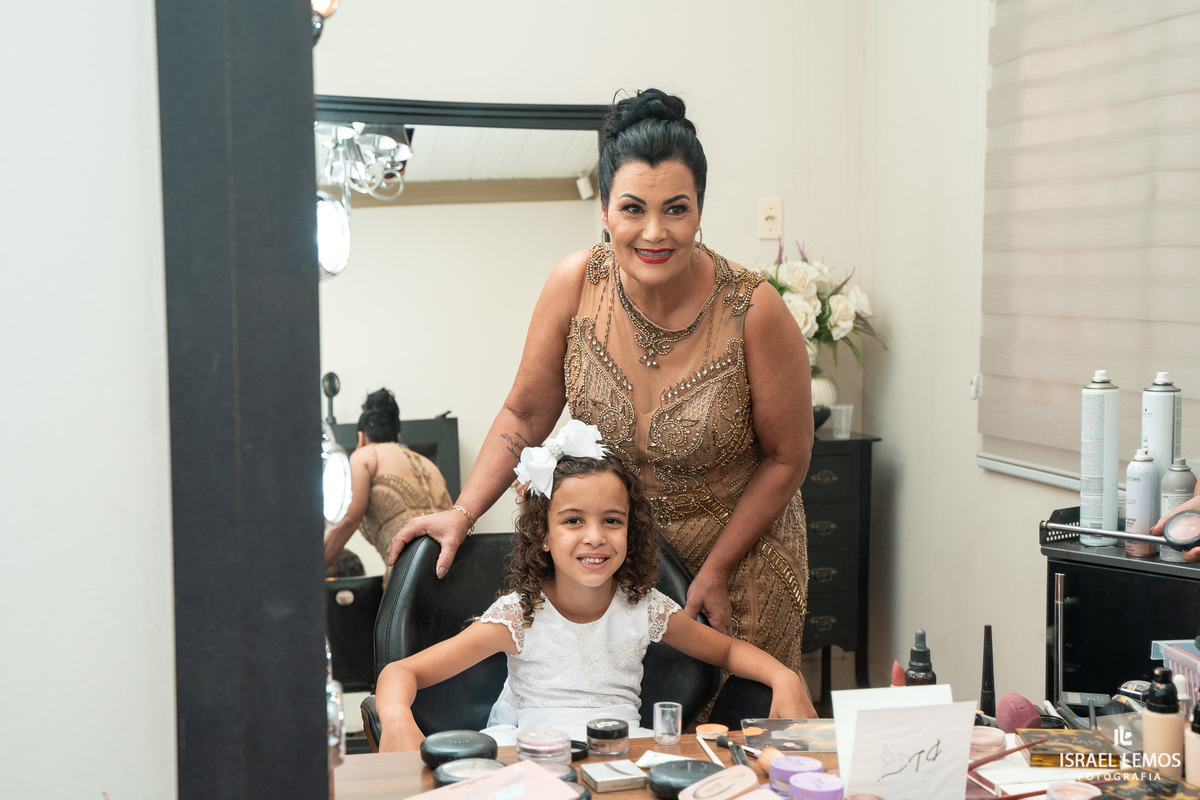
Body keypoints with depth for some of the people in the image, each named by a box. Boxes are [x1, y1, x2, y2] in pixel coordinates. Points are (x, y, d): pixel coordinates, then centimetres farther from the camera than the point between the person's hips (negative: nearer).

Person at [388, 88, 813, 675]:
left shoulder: (752, 309, -21)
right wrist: (461, 514, -12)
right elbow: (526, 414, -2)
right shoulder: (575, 285, -14)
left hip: (742, 544, -1)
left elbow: (786, 457, -9)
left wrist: (716, 571, -10)